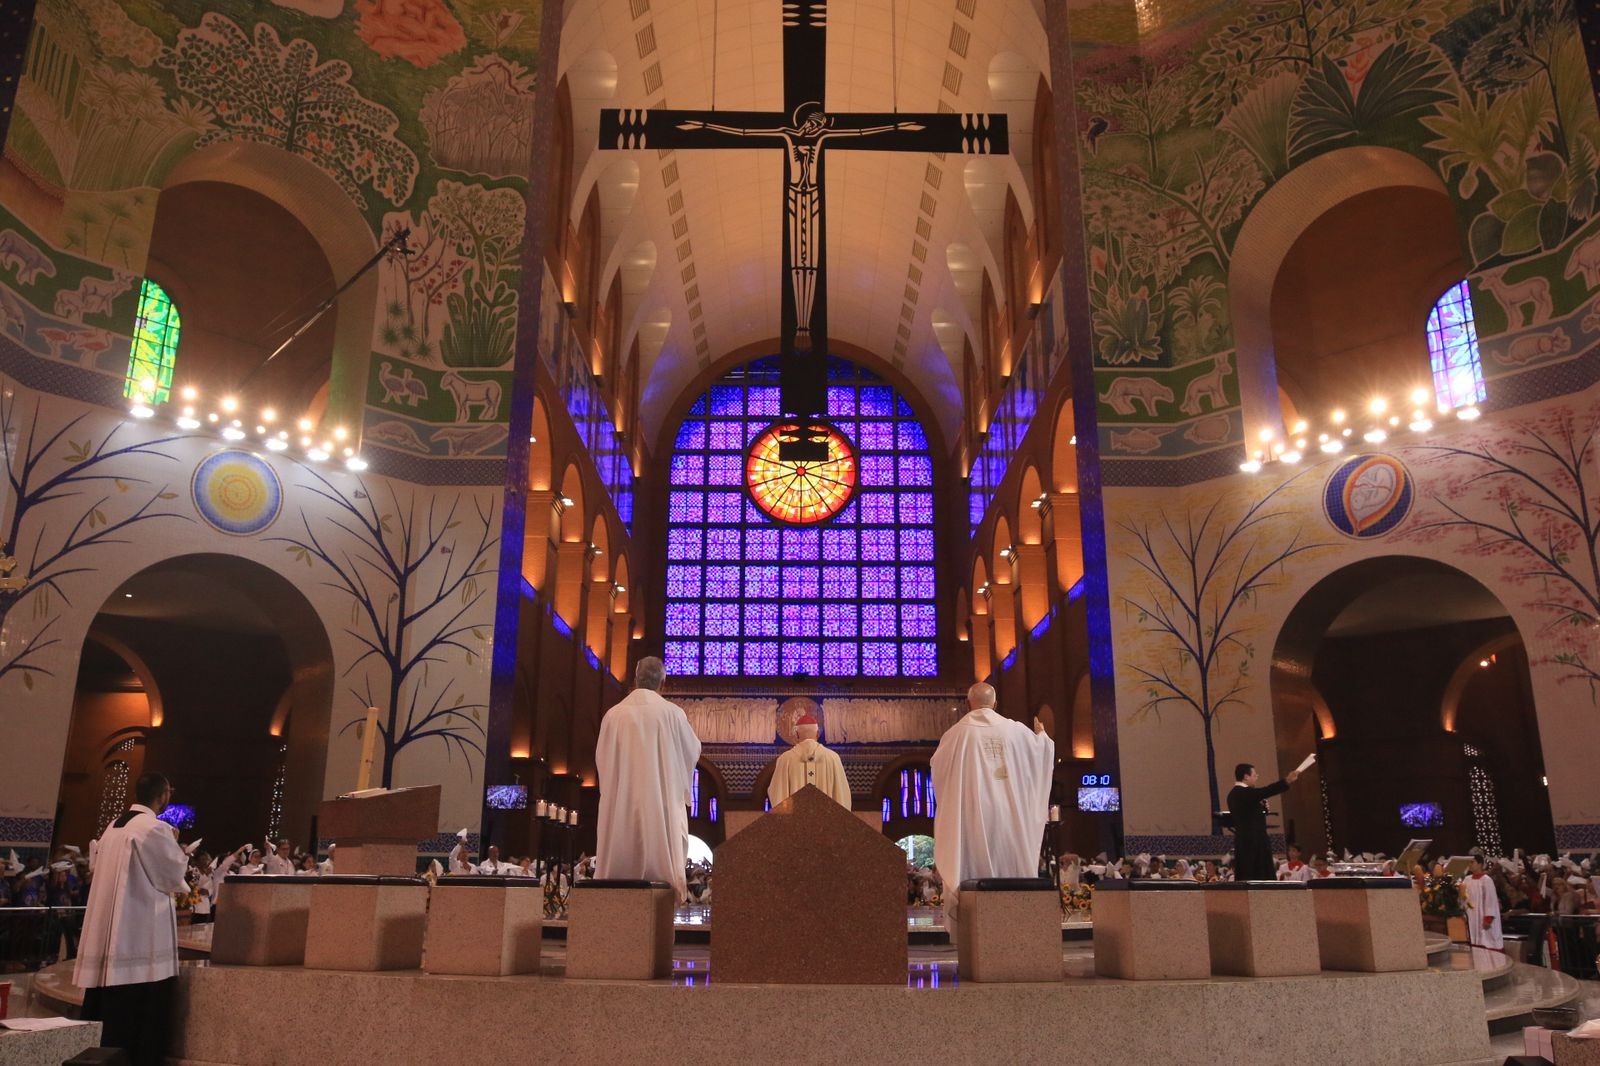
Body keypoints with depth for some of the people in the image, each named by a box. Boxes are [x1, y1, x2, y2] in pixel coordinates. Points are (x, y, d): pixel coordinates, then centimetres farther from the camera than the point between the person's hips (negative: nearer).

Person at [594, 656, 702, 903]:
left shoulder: (614, 714, -1)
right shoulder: (672, 713, -6)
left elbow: (602, 760, 8)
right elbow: (693, 751, 7)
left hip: (621, 802, 2)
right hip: (662, 800, -2)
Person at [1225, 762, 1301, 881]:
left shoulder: (1234, 793, 16)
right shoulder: (1244, 792, -15)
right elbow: (1266, 791, -31)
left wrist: (1261, 807, 5)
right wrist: (1287, 781, -38)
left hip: (1244, 841, 10)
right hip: (1253, 842, -10)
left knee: (1244, 879, 7)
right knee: (1258, 878, -7)